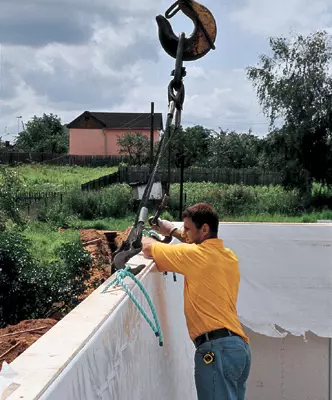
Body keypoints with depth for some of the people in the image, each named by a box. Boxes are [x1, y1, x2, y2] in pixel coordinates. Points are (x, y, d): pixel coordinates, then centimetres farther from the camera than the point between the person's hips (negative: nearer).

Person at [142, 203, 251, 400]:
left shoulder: (195, 255, -7)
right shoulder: (229, 256, 15)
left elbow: (148, 248, 1)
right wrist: (173, 231, 36)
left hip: (217, 348, -9)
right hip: (240, 346, 9)